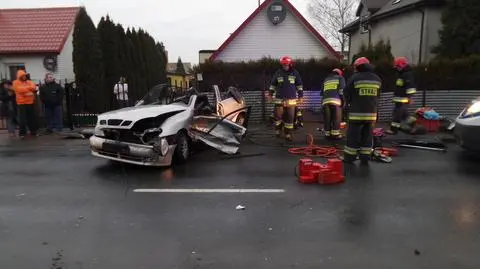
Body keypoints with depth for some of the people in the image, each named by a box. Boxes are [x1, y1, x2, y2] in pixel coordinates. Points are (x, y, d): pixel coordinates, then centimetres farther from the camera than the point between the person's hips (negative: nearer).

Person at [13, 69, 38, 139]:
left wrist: (25, 89, -16)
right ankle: (22, 133, 5)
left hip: (30, 103, 4)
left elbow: (34, 88, -6)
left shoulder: (29, 82, 13)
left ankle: (33, 131, 21)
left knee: (32, 118, 10)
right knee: (22, 119, -3)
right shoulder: (16, 83, -1)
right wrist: (29, 87, -8)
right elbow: (20, 90, -18)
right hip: (21, 103, -4)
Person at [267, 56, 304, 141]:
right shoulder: (278, 73, 4)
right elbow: (273, 84, 14)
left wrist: (300, 96, 6)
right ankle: (278, 130, 23)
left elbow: (300, 85, 9)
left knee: (290, 117, 1)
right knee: (278, 115, -1)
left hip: (291, 99, 0)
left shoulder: (295, 73, 3)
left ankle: (288, 134, 10)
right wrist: (270, 94, 13)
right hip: (279, 99, 0)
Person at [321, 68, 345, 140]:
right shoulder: (340, 78, 18)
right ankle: (335, 134, -3)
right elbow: (342, 90, 3)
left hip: (325, 100, 4)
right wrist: (343, 100, 2)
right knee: (336, 118, -1)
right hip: (335, 100, -4)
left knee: (327, 119, 5)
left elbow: (322, 91, 27)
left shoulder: (326, 79, 31)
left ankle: (327, 134, 6)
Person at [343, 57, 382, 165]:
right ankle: (365, 158, 14)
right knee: (367, 134, 11)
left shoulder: (354, 78, -8)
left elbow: (346, 94, -1)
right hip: (371, 112, 5)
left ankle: (349, 157, 7)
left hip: (357, 112, -4)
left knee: (353, 134, 2)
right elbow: (377, 96, 16)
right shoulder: (377, 79, 9)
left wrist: (349, 103, 17)